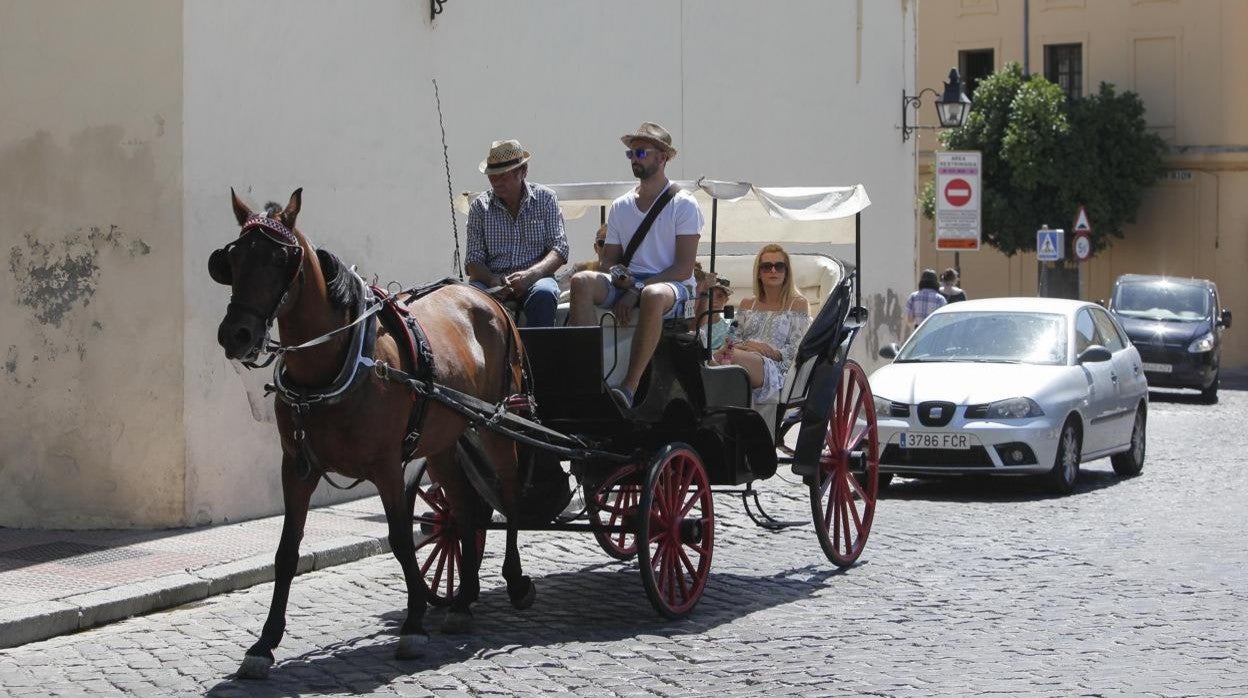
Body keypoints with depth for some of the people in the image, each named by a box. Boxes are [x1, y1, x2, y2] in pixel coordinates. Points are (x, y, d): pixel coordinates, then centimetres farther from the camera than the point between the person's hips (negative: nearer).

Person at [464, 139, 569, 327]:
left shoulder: (545, 199, 7)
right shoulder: (480, 205, 10)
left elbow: (559, 249, 0)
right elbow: (473, 260, 5)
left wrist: (530, 275, -19)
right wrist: (492, 280, -18)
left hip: (535, 278, -1)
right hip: (492, 281, 1)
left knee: (543, 295, -36)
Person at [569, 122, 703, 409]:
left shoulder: (684, 205, 1)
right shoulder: (620, 206, 17)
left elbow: (684, 268, -7)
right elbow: (608, 259, 17)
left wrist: (637, 290, -16)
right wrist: (617, 275, -9)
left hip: (672, 286, -5)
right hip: (626, 286, 5)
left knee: (653, 295, -41)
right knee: (582, 281, -25)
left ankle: (630, 386, -42)